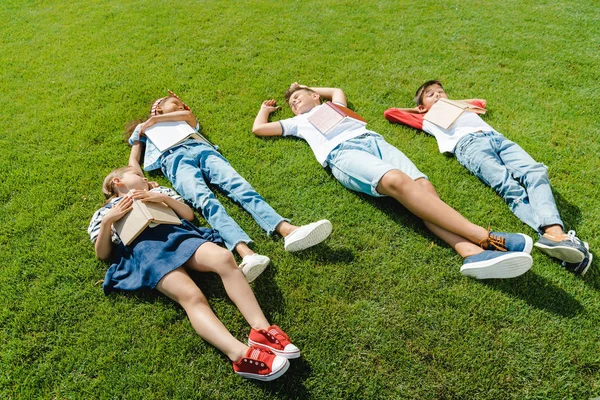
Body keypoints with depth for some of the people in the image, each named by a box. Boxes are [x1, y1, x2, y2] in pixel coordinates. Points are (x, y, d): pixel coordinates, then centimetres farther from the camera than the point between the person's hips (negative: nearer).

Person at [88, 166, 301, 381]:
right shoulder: (105, 211, 30)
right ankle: (240, 354, -53)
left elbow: (189, 215, 22)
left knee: (224, 257, -30)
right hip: (145, 250, -3)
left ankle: (261, 329, -39)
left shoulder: (157, 191, 36)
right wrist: (107, 220, 1)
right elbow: (102, 254, 16)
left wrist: (164, 198, 7)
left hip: (178, 235, 3)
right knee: (191, 295, -31)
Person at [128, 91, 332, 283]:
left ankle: (289, 231, -51)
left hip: (203, 151, 3)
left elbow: (189, 114, 15)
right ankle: (247, 254, -59)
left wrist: (156, 119, 20)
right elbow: (133, 160, 21)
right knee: (206, 200, -33)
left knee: (239, 186, -27)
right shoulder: (142, 129, 36)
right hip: (176, 160, -2)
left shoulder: (185, 121, 40)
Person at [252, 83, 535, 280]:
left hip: (373, 140, 5)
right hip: (342, 153, -5)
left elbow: (337, 89, 62)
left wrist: (307, 88, 62)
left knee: (424, 186, -25)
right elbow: (259, 129, 36)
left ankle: (473, 253, -46)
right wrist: (266, 107, 52)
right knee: (397, 181, -35)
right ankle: (487, 238, -45)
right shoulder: (298, 122, 32)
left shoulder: (333, 107, 40)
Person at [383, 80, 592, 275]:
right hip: (468, 144, -4)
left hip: (497, 138, 5)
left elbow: (481, 102, 64)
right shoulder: (428, 120, 31)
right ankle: (553, 234, -50)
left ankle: (554, 232, -48)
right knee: (511, 188, -31)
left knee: (536, 172, -27)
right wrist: (417, 110, 42)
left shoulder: (463, 108, 42)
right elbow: (390, 112, 35)